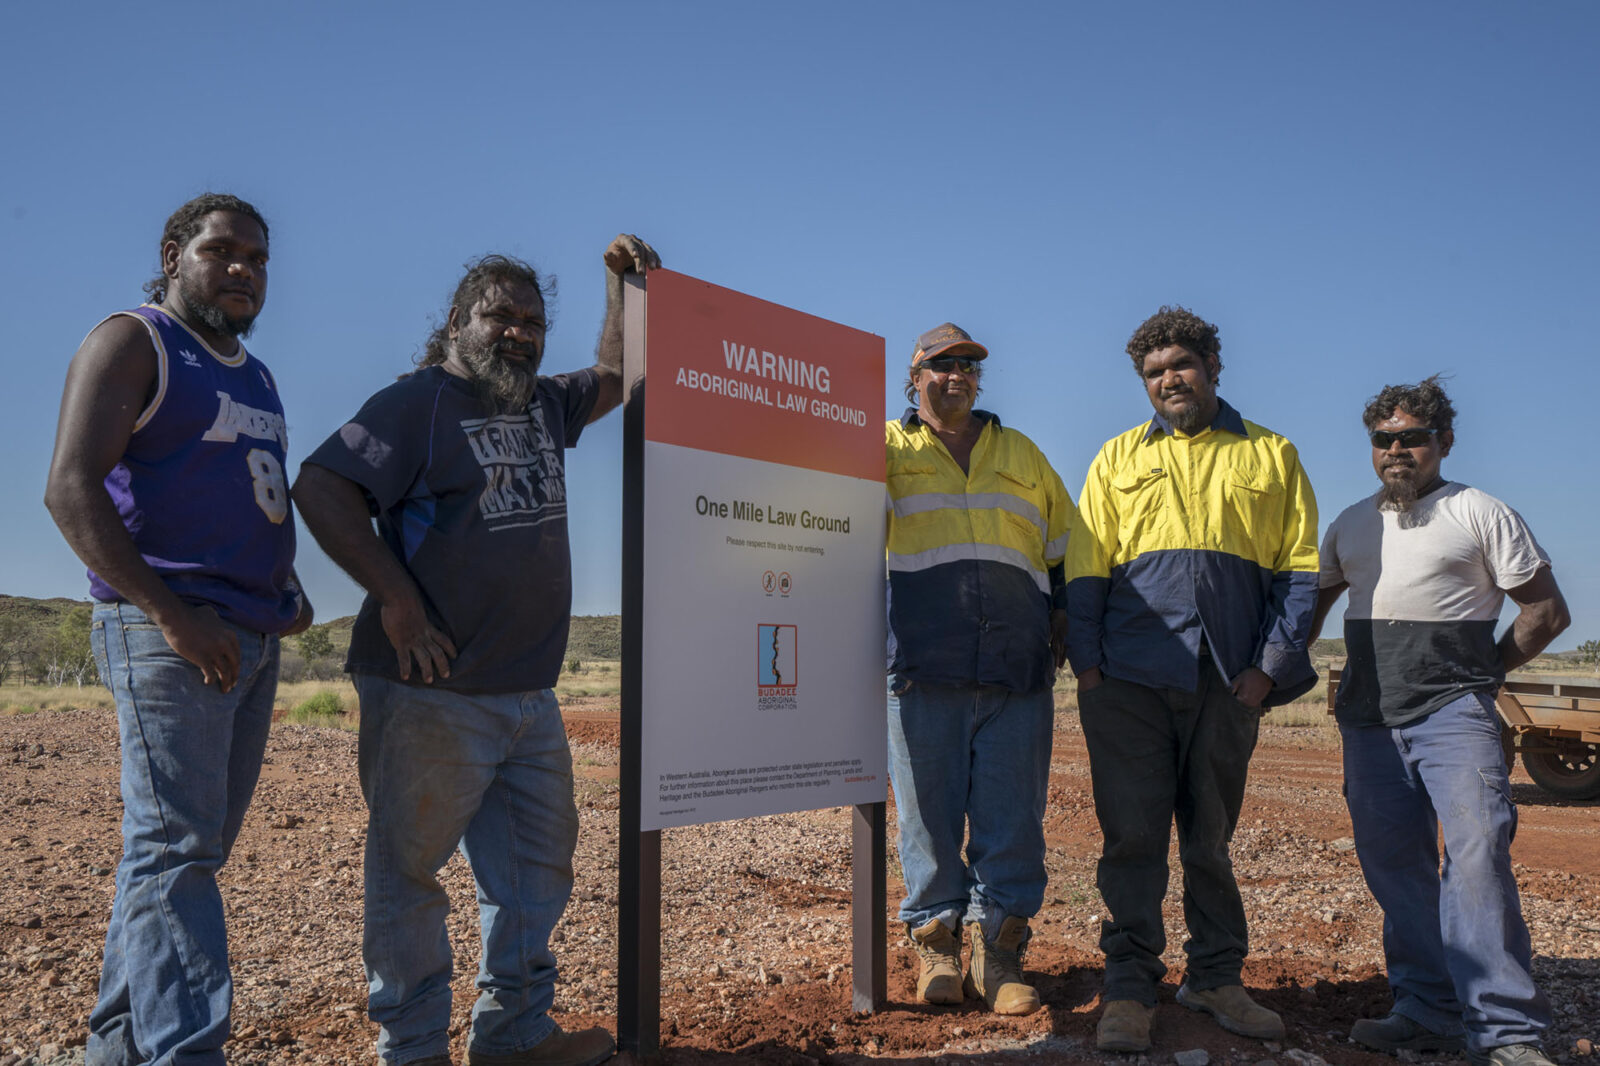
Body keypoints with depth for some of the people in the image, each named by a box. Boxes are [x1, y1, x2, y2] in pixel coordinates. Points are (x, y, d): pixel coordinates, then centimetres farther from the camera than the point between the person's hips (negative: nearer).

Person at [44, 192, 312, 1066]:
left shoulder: (256, 377, 21)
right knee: (174, 846, -10)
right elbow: (70, 488, -13)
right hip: (166, 632, -8)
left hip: (253, 640, 8)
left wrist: (289, 593, 12)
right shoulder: (131, 343, -2)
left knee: (194, 847, 10)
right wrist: (169, 614, -20)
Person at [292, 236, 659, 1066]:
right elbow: (321, 487, -15)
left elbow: (615, 375, 30)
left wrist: (623, 281, 17)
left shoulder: (543, 406, 15)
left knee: (537, 864, 14)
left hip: (530, 696, 8)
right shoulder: (418, 401, -7)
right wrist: (397, 601, -20)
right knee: (411, 871, 3)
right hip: (432, 694, -8)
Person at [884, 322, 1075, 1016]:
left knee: (1013, 819, 2)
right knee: (929, 814, 2)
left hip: (1018, 669, 3)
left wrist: (1063, 618, 14)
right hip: (923, 665, -2)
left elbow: (1066, 546, 27)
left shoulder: (1022, 455, 22)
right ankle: (935, 946, 15)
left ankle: (998, 955, 12)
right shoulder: (886, 447, 13)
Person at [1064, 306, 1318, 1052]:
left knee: (1211, 836, 10)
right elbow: (1084, 568, 8)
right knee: (1132, 834, 0)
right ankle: (1129, 989, 9)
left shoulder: (1271, 456, 11)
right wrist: (1085, 661, -2)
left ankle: (1215, 977, 23)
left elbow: (1300, 568, 7)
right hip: (1128, 679, 0)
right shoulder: (1119, 458, 12)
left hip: (1229, 682, 1)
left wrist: (1272, 665, -3)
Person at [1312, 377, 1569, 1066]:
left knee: (1477, 853, -15)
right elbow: (1311, 604, 25)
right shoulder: (1350, 525, 16)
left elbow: (1547, 611, 3)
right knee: (1393, 862, 6)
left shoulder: (1481, 514, 1)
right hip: (1367, 718, 5)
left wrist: (1480, 672, 1)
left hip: (1452, 712, -5)